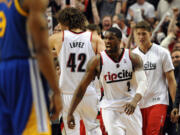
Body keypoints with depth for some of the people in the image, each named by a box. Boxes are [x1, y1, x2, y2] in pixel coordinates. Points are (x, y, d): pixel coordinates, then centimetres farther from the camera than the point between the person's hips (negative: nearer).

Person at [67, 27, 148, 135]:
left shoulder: (132, 58, -7)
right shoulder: (97, 61, -9)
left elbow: (143, 82, -18)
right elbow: (82, 87, -5)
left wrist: (134, 101, -38)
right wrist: (70, 113, -9)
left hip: (131, 108, 2)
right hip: (110, 109, -2)